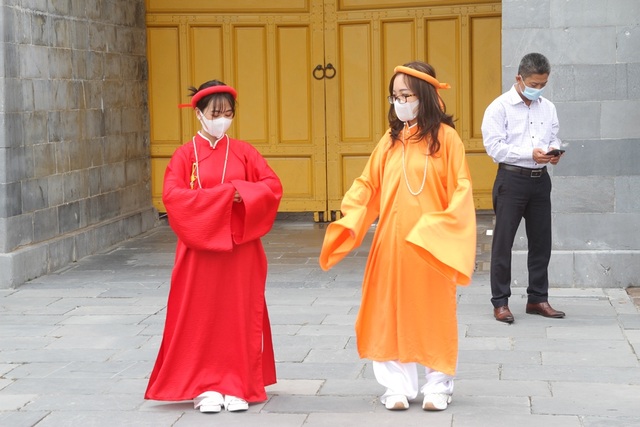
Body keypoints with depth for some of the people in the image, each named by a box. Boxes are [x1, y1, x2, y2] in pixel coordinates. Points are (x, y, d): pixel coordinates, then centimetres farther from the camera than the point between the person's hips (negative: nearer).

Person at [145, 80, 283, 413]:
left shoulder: (243, 152, 5)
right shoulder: (185, 154, 0)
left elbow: (273, 186, 0)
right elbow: (172, 195, -13)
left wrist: (243, 193, -18)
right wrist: (223, 194, -18)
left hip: (240, 248, 2)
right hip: (200, 248, -1)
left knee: (240, 315, 3)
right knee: (201, 317, 1)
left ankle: (238, 385, 12)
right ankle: (204, 387, 9)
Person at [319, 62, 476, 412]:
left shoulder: (445, 136, -4)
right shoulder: (390, 139, 7)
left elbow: (461, 190, -7)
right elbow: (367, 186, 8)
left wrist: (442, 232, -17)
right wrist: (349, 221, -7)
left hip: (431, 244, -3)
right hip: (392, 241, 4)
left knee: (433, 314, 5)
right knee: (392, 313, 5)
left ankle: (437, 385, 16)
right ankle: (398, 385, 13)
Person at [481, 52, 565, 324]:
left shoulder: (548, 108, 11)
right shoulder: (500, 107, -6)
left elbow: (554, 138, 18)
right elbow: (494, 146, -12)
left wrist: (554, 151, -6)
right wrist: (530, 154, -21)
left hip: (540, 179, 5)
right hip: (512, 178, -5)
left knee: (541, 241, 10)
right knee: (503, 242, -2)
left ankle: (537, 299, 20)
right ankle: (500, 302, 4)